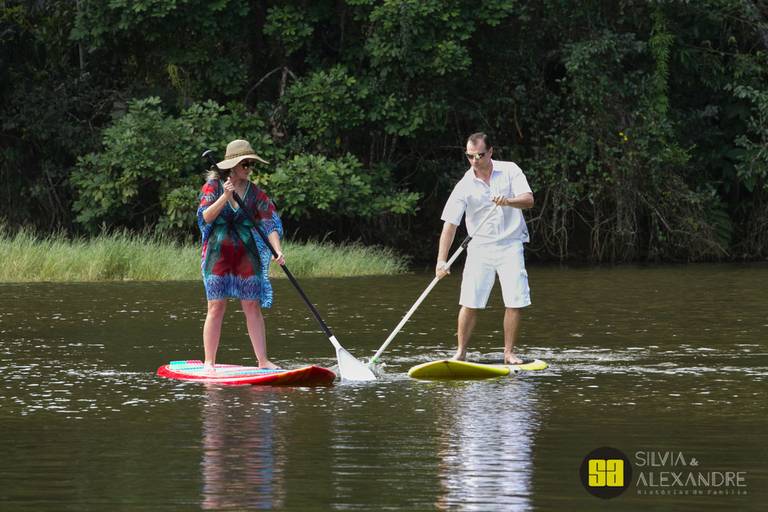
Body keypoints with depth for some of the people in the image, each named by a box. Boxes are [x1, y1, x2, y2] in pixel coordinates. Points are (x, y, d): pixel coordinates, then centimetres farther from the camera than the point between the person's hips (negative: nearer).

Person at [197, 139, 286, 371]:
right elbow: (205, 217, -12)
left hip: (247, 252, 3)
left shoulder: (255, 193, 5)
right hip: (218, 252, -2)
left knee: (253, 307, 0)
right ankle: (209, 362, 2)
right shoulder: (213, 186, 0)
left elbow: (270, 223, -1)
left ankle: (263, 361, 0)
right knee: (216, 307, -3)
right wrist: (225, 197, -25)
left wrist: (277, 250, -16)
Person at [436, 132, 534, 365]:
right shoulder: (464, 186, -4)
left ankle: (509, 352, 4)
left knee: (515, 301, -6)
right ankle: (461, 352, 4)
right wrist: (442, 260, -18)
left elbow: (529, 199, -9)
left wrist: (508, 201, -31)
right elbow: (450, 224, -8)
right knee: (470, 302, -7)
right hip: (480, 247, 0)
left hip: (511, 245, 0)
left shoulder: (510, 171, 0)